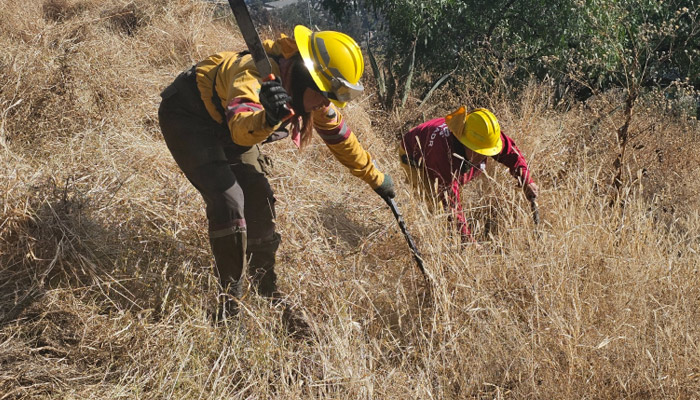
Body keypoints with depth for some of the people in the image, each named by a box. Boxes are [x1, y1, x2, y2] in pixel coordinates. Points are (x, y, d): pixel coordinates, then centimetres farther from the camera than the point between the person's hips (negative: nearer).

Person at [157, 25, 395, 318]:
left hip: (225, 128, 8)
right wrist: (268, 117, -79)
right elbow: (242, 129, -57)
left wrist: (376, 178, 11)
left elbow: (340, 137, 3)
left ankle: (268, 292, 20)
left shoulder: (315, 98, -13)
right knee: (228, 200, -22)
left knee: (259, 201, 4)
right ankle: (228, 299, -10)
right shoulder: (257, 75, -38)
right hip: (187, 117, -8)